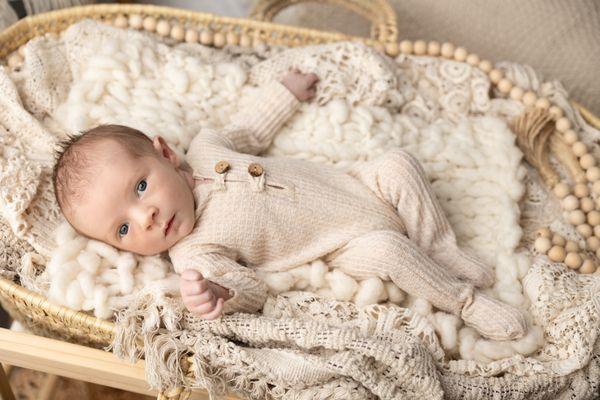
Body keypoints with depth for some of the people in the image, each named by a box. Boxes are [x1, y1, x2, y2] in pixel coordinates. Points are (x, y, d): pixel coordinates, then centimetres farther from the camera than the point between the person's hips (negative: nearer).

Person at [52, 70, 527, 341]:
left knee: (399, 164, -12)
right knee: (389, 252, -30)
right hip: (353, 244, -6)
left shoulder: (204, 149, -5)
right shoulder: (194, 255, -19)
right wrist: (218, 298, -45)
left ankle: (447, 253, 3)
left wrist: (286, 92, 22)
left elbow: (251, 130, 14)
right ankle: (466, 300, -7)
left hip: (353, 186, 6)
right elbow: (252, 290, -23)